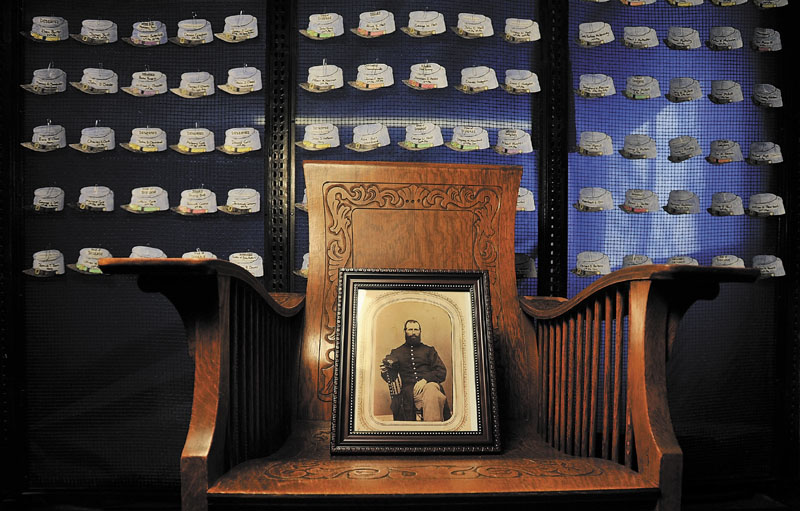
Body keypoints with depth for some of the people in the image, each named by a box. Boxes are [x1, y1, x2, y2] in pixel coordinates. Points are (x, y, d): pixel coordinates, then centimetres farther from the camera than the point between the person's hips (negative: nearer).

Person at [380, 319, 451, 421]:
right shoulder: (396, 352, 25)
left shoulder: (429, 350, 23)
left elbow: (442, 372, 11)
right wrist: (385, 372, -8)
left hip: (429, 384, 1)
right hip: (409, 390, 0)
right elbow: (391, 376, 18)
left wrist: (425, 379, -8)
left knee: (431, 389, -40)